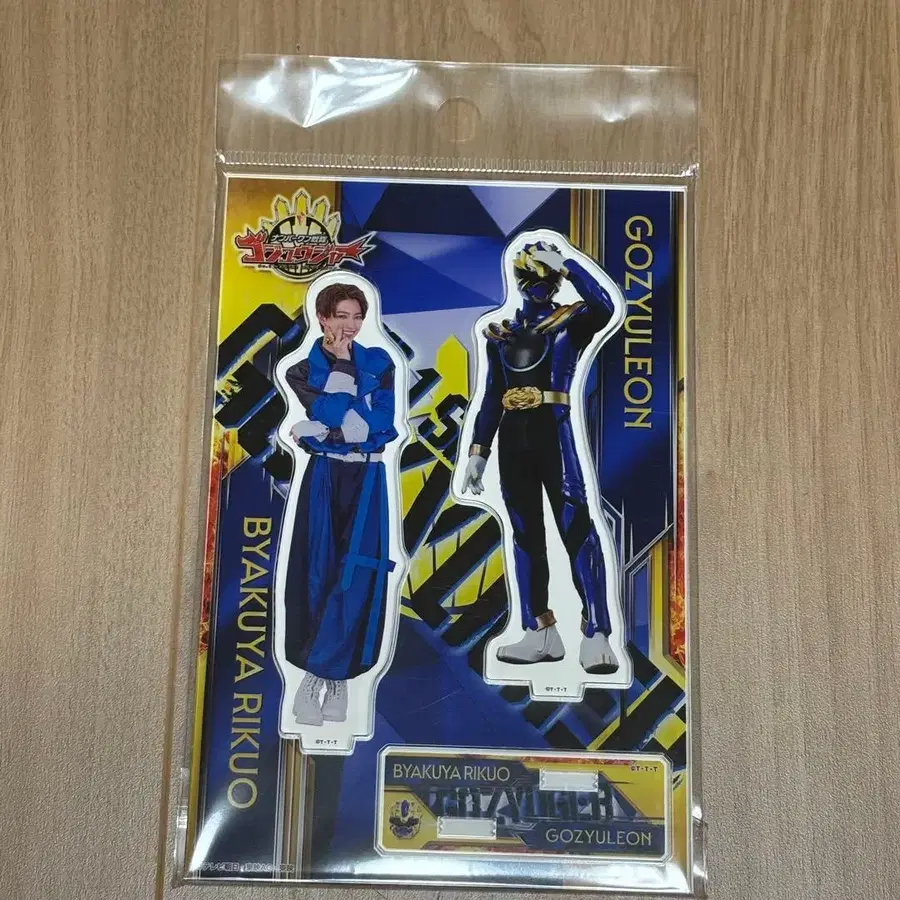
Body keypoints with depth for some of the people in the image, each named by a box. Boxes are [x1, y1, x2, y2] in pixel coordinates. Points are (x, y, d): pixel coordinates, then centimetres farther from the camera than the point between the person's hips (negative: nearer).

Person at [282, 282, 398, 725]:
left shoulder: (378, 363, 10)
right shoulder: (303, 370, 8)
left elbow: (381, 423, -5)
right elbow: (331, 411, -11)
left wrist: (315, 431, -11)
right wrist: (341, 363, -4)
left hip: (368, 480, 1)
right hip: (325, 478, -1)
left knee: (358, 578, -7)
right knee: (320, 574, -2)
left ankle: (317, 678, 2)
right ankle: (335, 681, 11)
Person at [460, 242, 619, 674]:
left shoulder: (570, 321, 6)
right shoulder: (501, 332, 17)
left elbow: (604, 308, -19)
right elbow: (492, 397, 16)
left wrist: (566, 264, -15)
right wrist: (478, 450, 11)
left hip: (554, 432, -5)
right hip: (513, 438, 5)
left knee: (576, 528, -11)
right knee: (525, 534, 7)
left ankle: (595, 635, -9)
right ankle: (541, 633, 15)